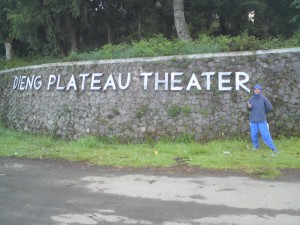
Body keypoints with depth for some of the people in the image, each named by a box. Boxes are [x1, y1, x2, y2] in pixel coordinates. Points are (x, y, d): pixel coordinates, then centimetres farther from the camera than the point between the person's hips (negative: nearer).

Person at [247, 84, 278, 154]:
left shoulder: (264, 98, -7)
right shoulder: (251, 99, 0)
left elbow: (270, 108, 0)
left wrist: (263, 112, 8)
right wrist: (249, 107, -12)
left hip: (262, 120, -2)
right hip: (253, 120, 2)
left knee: (265, 134, -3)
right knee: (254, 134, 8)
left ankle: (273, 148, 6)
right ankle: (255, 146, 29)